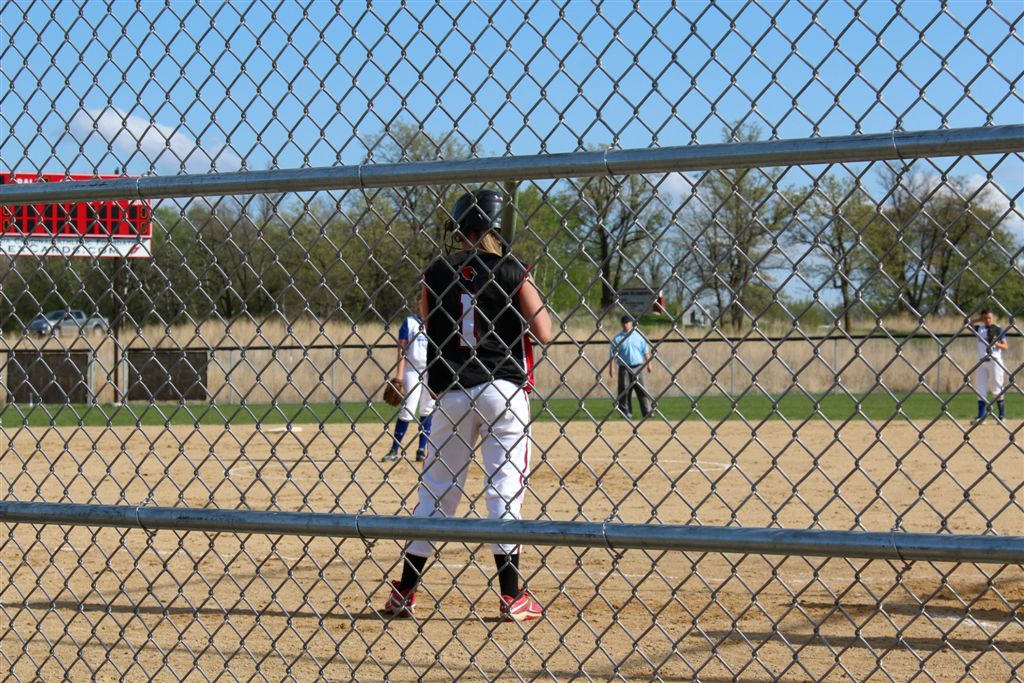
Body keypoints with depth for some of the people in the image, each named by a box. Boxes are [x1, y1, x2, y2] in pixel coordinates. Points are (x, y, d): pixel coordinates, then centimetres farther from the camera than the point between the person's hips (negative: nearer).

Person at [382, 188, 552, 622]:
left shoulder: (437, 273, 5)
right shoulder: (511, 272, -4)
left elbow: (424, 320, 17)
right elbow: (544, 333, -2)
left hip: (451, 392, 3)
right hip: (504, 388, -3)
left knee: (438, 485, 11)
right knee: (505, 484, 0)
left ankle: (405, 592, 12)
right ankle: (511, 596, 1)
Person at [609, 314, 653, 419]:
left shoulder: (639, 336, 6)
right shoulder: (617, 338, 3)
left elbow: (645, 351, 10)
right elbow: (612, 354, 3)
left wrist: (648, 363, 3)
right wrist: (612, 367, -4)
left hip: (637, 367, 0)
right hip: (624, 368, 0)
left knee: (642, 390, -4)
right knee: (624, 391, 1)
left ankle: (647, 411, -4)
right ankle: (626, 413, 7)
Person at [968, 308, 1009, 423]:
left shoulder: (998, 329, 0)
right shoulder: (979, 329, 12)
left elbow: (1005, 347, -1)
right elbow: (968, 324, 15)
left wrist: (997, 344, -21)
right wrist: (979, 319, 4)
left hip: (995, 361, -5)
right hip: (982, 361, 5)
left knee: (997, 389, -5)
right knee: (980, 389, 2)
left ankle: (1002, 415, 1)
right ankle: (981, 416, 5)